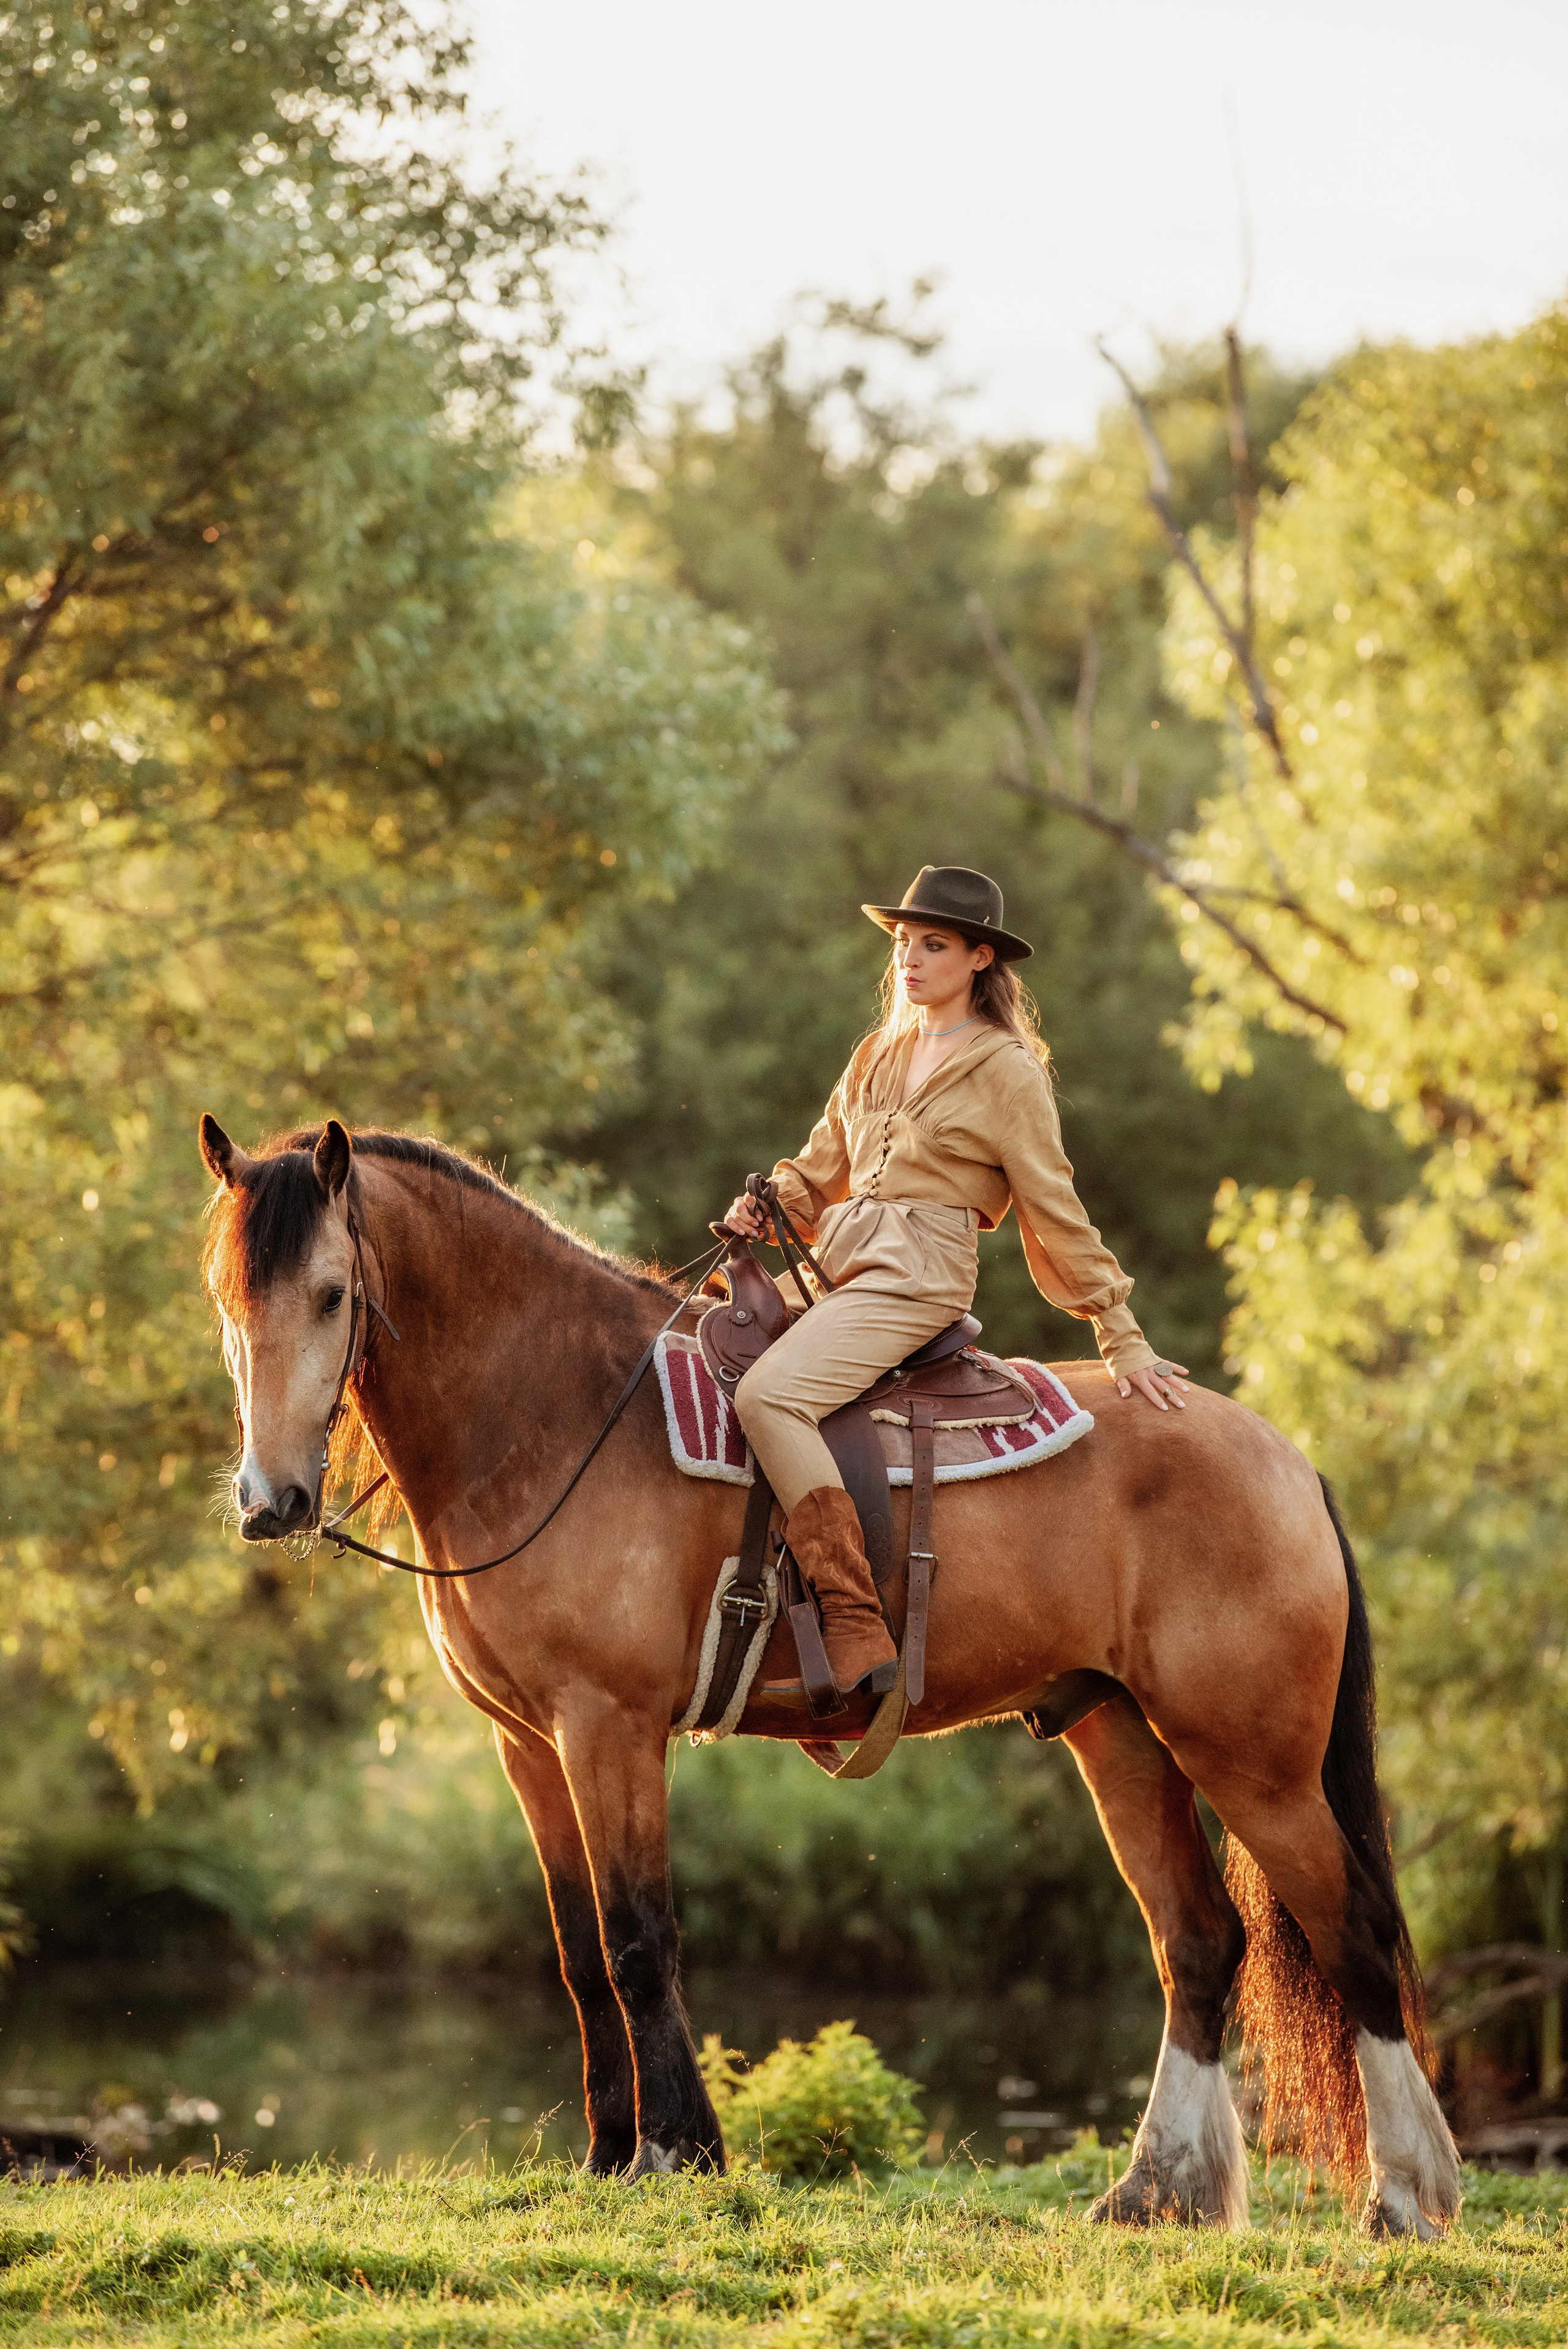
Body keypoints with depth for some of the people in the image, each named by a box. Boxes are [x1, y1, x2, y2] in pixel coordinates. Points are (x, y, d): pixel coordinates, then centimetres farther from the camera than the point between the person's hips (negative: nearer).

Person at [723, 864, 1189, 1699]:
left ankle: (856, 1634, -35)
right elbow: (818, 1175, 22)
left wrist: (1122, 1340, 1)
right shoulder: (876, 1057, 19)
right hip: (840, 1267, 8)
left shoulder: (1006, 1072, -1)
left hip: (918, 1276, -8)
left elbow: (1055, 1215, 1)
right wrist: (765, 1206, -1)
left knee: (767, 1394, -29)